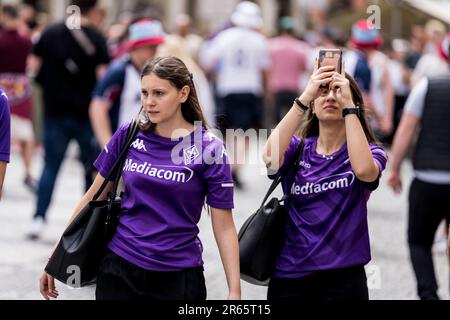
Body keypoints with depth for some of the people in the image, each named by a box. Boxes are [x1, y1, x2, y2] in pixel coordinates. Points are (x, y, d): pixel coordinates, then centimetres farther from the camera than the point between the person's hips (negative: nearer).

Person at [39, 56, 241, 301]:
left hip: (177, 277, -2)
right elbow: (95, 197, 8)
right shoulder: (128, 135, 0)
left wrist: (235, 292, -13)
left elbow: (224, 227, -7)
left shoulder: (209, 149, -8)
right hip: (119, 268, 2)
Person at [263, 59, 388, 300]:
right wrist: (304, 97, -20)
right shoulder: (297, 148, 4)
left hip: (343, 278, -1)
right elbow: (270, 157, -19)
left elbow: (364, 170, -24)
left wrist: (348, 105, -20)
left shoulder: (370, 152, 1)